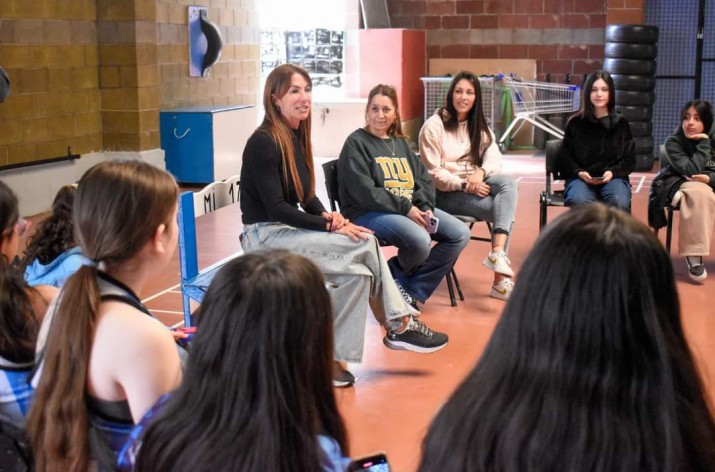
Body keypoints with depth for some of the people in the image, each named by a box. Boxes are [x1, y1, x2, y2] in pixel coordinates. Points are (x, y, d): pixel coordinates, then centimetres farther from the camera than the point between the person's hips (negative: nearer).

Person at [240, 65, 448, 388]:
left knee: (358, 270, -15)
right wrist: (329, 226, -20)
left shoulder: (296, 136, 10)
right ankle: (399, 324, -9)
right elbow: (275, 208, -20)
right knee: (366, 245, -20)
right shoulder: (264, 142, -16)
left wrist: (325, 215, -6)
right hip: (266, 235, -8)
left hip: (290, 228, 8)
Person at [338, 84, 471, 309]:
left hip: (412, 208, 8)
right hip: (369, 212, -8)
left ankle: (413, 290, -5)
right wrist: (405, 208, -19)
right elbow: (364, 191, -15)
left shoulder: (400, 143, 19)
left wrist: (426, 207, -7)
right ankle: (396, 280, 1)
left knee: (460, 234, -8)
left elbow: (424, 179, 14)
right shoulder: (356, 143, -4)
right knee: (420, 240, -33)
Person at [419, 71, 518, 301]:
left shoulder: (479, 127, 14)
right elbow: (433, 173, -11)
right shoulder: (434, 125, -5)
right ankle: (500, 279, -24)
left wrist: (481, 172, -21)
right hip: (446, 193, -6)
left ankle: (497, 253, -35)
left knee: (508, 182, -27)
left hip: (474, 185, 6)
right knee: (503, 210, -25)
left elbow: (494, 159, 1)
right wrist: (464, 185, -22)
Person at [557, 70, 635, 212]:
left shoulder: (620, 124, 12)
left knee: (619, 203, -35)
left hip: (613, 177, 1)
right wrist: (579, 172, -9)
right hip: (581, 178, -1)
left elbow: (629, 158, 12)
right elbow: (564, 157, 11)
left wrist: (612, 172, -8)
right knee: (580, 202, -37)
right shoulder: (575, 123, 9)